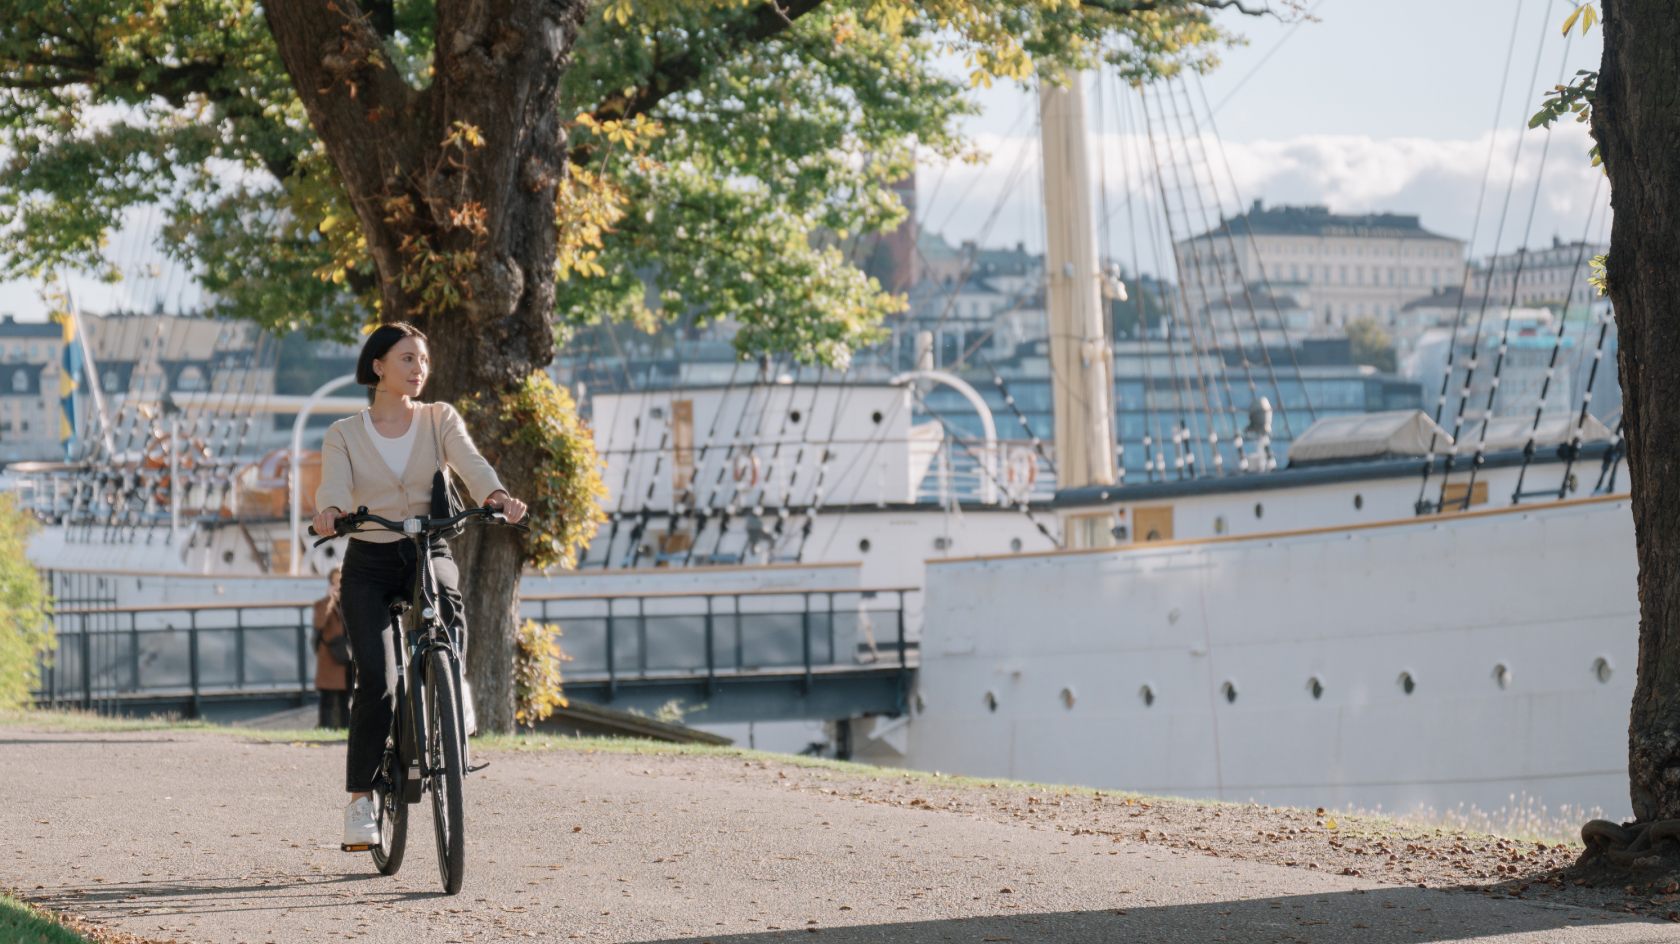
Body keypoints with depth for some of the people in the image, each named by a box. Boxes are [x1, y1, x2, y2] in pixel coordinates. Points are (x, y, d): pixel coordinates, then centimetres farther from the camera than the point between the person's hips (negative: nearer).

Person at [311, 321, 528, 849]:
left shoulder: (440, 420, 6)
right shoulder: (344, 435, 3)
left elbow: (470, 463, -12)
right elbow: (334, 485, -15)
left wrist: (495, 495, -35)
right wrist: (329, 512, -40)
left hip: (427, 552, 1)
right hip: (369, 562, -1)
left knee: (449, 609, -31)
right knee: (376, 680, -17)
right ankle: (360, 798, -7)